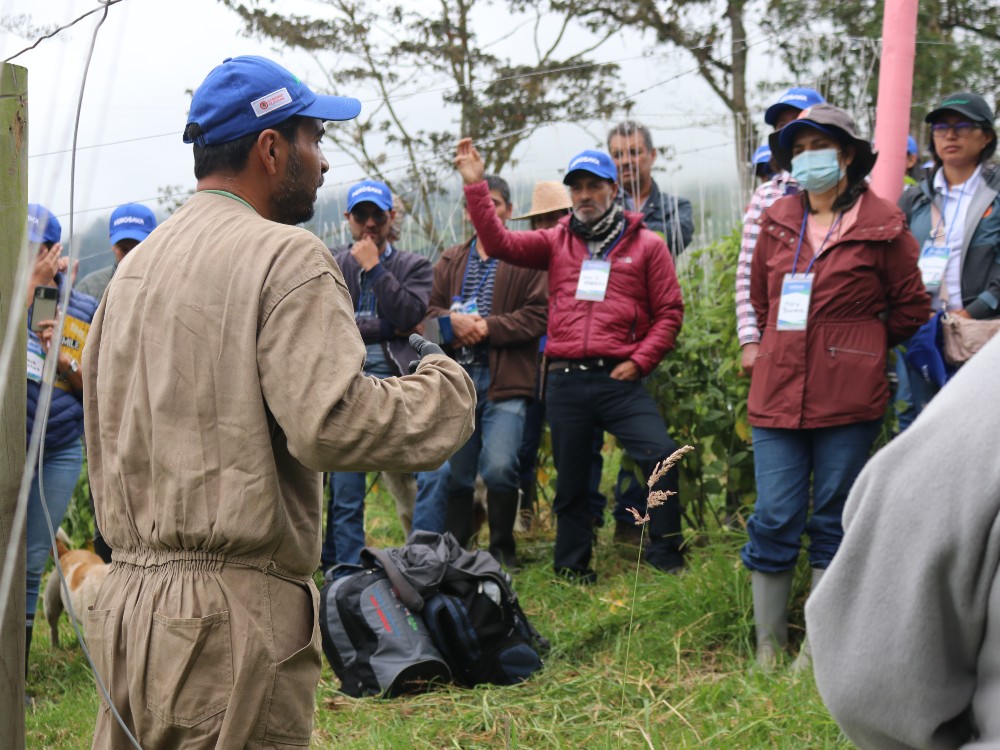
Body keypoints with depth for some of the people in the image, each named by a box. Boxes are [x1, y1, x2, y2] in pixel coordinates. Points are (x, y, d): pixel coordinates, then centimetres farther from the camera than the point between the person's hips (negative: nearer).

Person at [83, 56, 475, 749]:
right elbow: (333, 423, -22)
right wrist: (446, 384, -7)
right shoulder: (287, 256, -11)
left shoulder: (135, 265, 15)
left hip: (128, 598, 8)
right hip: (231, 614, -8)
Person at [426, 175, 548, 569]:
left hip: (505, 381, -5)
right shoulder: (449, 262, 18)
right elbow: (427, 309, 14)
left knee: (499, 467, -16)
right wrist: (453, 322, -7)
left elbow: (539, 314, -7)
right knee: (454, 474, 8)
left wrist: (488, 327, -12)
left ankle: (502, 550, 3)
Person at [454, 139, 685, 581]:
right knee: (570, 478, 11)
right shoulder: (556, 242, 12)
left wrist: (640, 361, -6)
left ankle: (665, 558, -3)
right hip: (566, 382, 2)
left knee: (661, 456, -17)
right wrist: (475, 186, -5)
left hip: (619, 379, -2)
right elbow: (499, 243, 1)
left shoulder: (646, 245, 6)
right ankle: (572, 569, 24)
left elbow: (669, 311, 4)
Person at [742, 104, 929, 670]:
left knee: (834, 519, 4)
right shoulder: (778, 222, 10)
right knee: (774, 518, 1)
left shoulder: (881, 224, -1)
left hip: (848, 399, -3)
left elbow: (911, 307, 6)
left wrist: (858, 347, 10)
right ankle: (769, 648, 11)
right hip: (778, 393, 3)